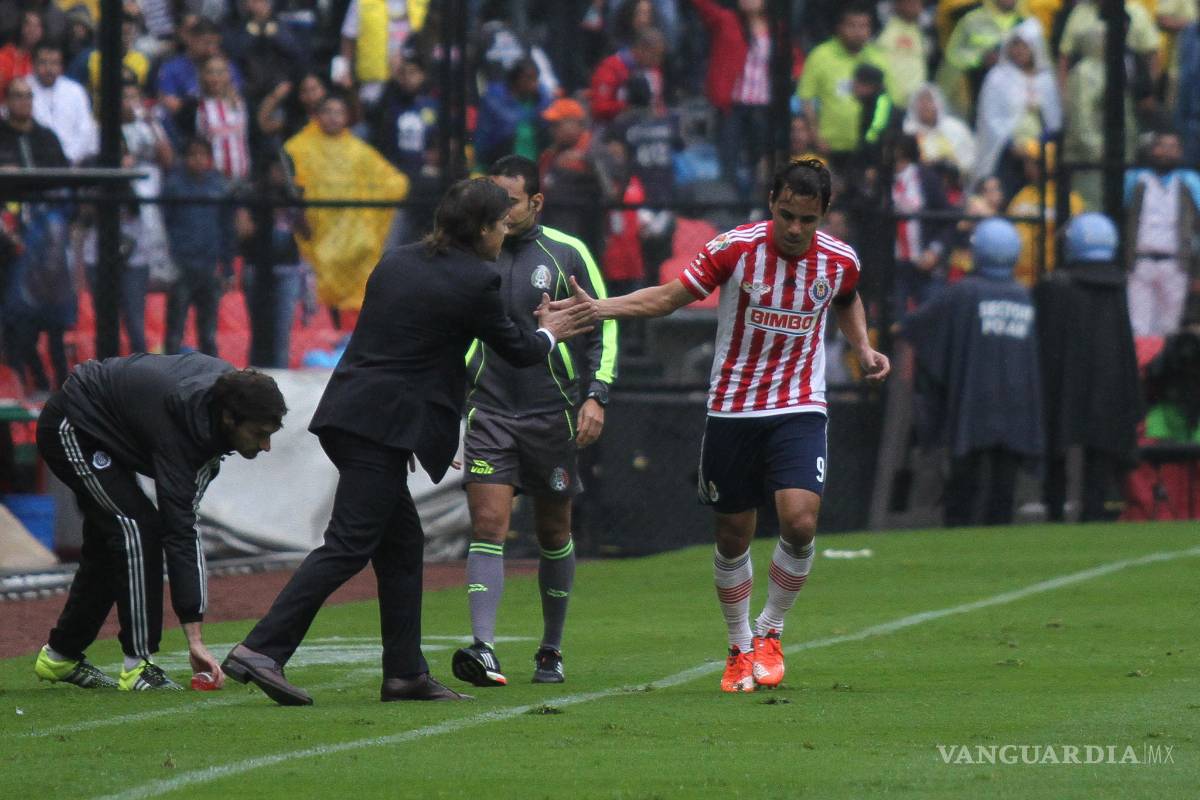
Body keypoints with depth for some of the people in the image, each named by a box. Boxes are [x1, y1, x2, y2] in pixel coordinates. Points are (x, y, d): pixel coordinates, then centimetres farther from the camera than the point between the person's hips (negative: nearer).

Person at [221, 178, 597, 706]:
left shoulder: (396, 262, 15)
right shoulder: (474, 281, -6)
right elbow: (516, 351, 6)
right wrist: (549, 334, 28)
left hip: (348, 410, 9)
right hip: (384, 424, -9)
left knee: (401, 543, 15)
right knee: (349, 545, -10)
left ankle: (406, 672, 17)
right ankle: (262, 650, -18)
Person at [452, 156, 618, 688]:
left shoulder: (567, 254, 0)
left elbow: (603, 326, 4)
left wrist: (595, 395, -6)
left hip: (552, 413, 0)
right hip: (488, 410, 0)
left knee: (554, 533, 9)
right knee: (488, 527, -14)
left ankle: (551, 651, 23)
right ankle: (483, 649, -24)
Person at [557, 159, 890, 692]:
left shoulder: (840, 261, -4)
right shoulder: (735, 249, -12)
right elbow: (670, 297, -3)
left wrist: (863, 349, 5)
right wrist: (595, 309, -13)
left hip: (799, 411, 0)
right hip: (731, 409, 0)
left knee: (799, 521, -19)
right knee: (732, 537, 5)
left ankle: (768, 633, 5)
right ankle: (740, 648, 27)